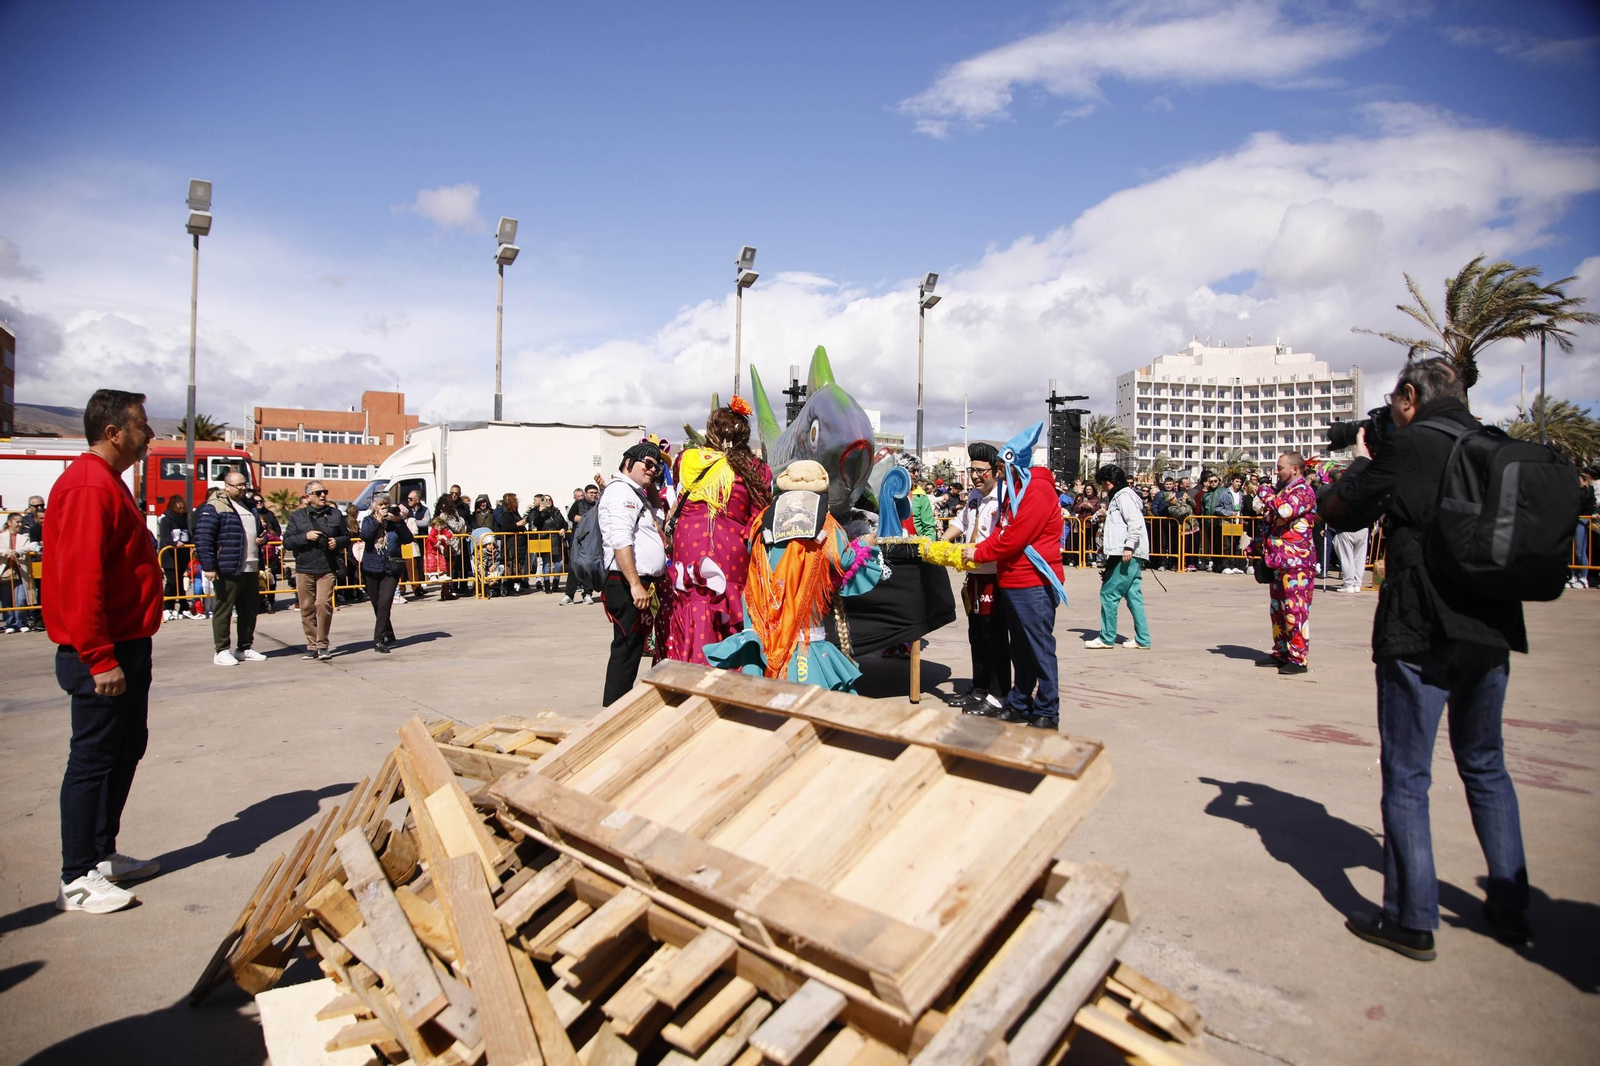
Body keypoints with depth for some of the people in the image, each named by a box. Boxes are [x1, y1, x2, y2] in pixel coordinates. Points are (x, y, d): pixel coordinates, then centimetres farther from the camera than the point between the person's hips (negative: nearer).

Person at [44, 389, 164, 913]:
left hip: (126, 646, 11)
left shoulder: (108, 482, 16)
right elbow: (80, 579, -25)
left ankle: (103, 855, 30)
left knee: (126, 750, 17)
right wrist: (101, 659, -25)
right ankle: (78, 881, 8)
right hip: (104, 656, -11)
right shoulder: (89, 487, -18)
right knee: (93, 759, -2)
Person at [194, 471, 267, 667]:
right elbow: (202, 539, -13)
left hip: (251, 570, 8)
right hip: (228, 571, -7)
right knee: (223, 611, -1)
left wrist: (263, 538, 9)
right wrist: (209, 567, -18)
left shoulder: (251, 507, 18)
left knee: (249, 611, 11)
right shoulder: (214, 509, -6)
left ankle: (245, 648, 20)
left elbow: (258, 531, 33)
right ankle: (222, 651, 5)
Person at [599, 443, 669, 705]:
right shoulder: (620, 491, -9)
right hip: (628, 585, -10)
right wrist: (635, 585, -26)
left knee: (635, 648, 13)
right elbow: (620, 542, -21)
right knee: (627, 650, -8)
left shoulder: (639, 495, 23)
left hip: (645, 585, 10)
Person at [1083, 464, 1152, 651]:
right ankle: (1143, 640, 9)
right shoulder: (1117, 497, 24)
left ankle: (1107, 638, -4)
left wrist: (1129, 546, -24)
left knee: (1109, 593, -8)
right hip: (1130, 556, 10)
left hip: (1128, 555, -10)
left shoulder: (1124, 496, -7)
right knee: (1133, 595, 8)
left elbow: (1135, 522, -19)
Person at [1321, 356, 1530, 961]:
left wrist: (1362, 459, 14)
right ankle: (1510, 908, 28)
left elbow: (1340, 512, -4)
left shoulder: (1406, 446, -11)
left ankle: (1412, 922, 6)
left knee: (1406, 776, 2)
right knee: (1486, 766, 20)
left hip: (1420, 635, -6)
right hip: (1491, 631, 7)